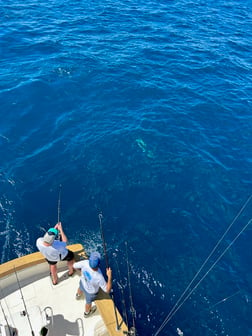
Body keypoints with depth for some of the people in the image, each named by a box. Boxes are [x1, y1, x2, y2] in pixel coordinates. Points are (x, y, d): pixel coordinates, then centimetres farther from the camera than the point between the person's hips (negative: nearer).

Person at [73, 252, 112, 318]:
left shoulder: (86, 263, -40)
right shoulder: (99, 278, -47)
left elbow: (75, 266, -20)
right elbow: (107, 290, -32)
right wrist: (110, 276, -40)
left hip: (83, 282, 3)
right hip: (91, 291, -3)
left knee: (81, 288, 40)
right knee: (89, 302, 32)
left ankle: (78, 295, 75)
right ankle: (87, 312, 64)